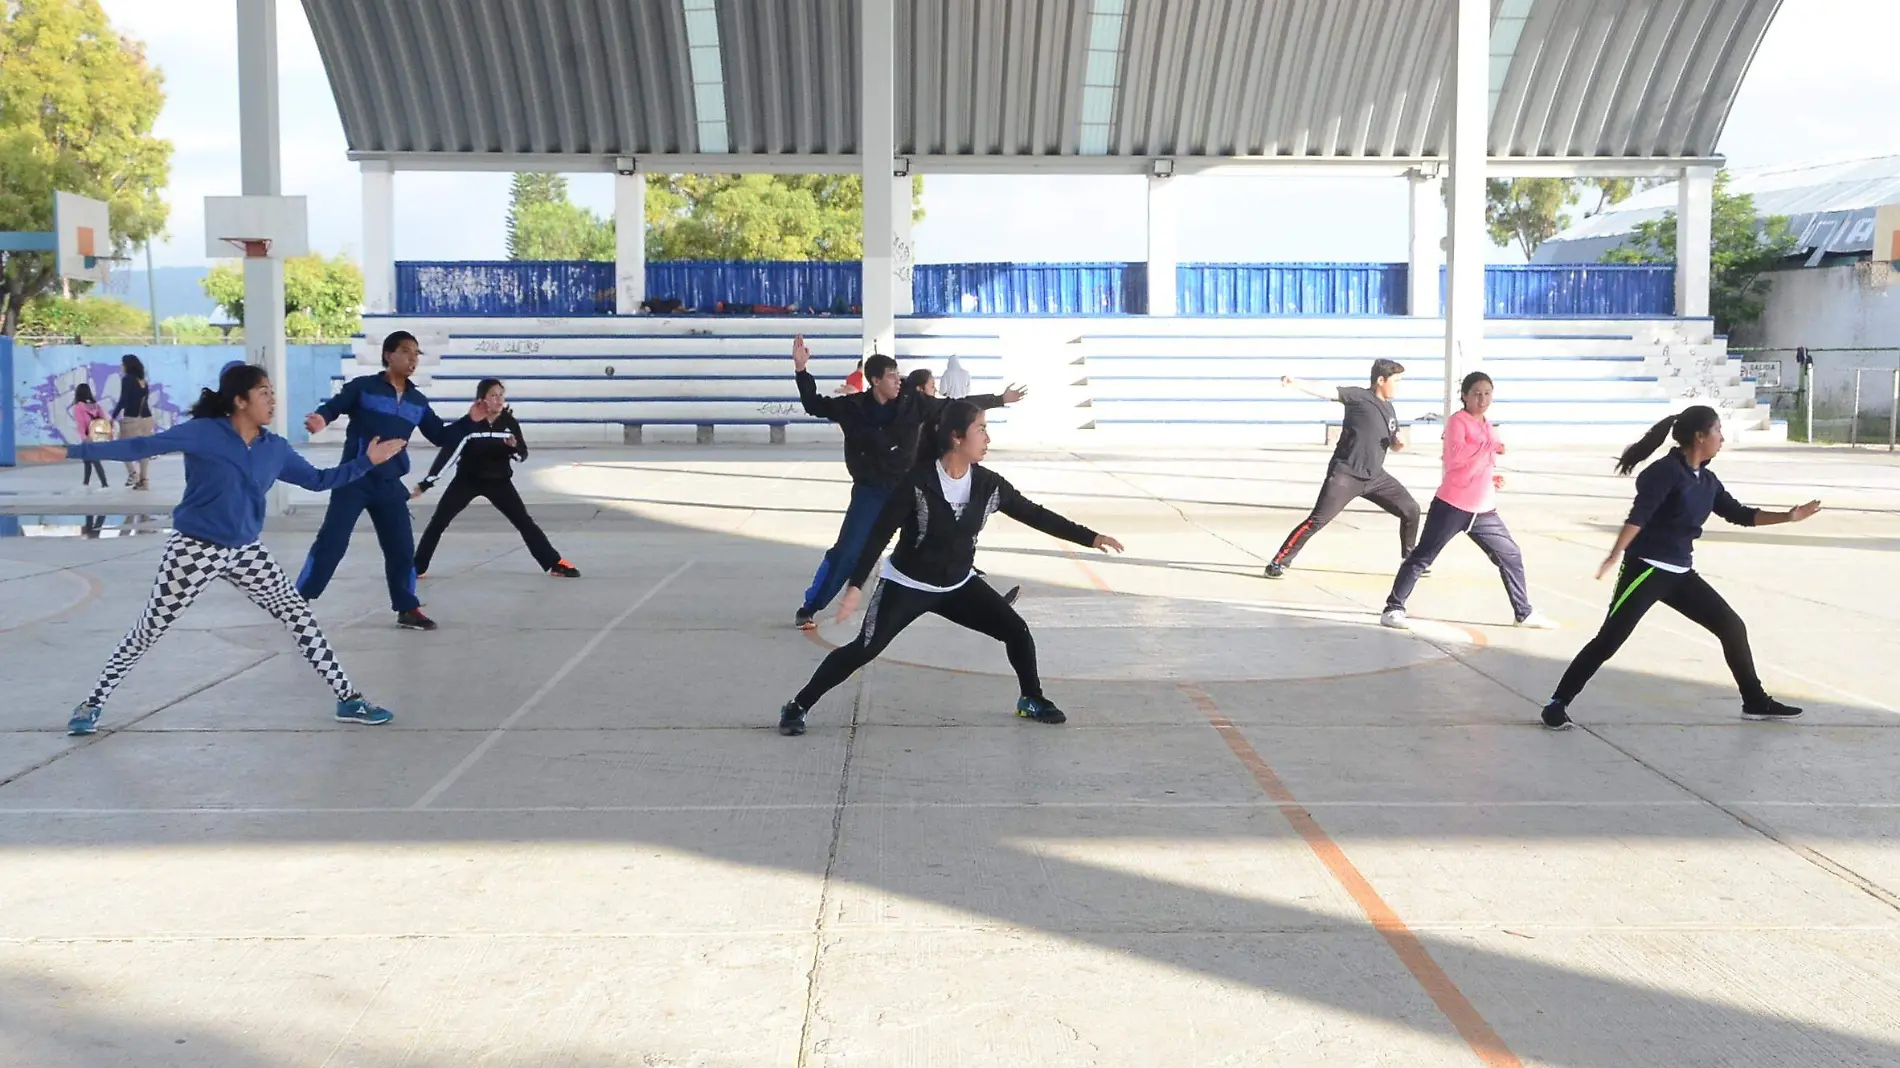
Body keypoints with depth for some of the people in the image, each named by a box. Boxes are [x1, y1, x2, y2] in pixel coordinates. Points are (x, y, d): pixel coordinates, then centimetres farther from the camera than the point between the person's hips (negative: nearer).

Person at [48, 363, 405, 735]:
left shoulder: (275, 448, 2)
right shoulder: (203, 433, -14)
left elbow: (318, 480, 12)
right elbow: (141, 446, -15)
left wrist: (367, 460, 6)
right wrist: (75, 451, -19)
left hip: (245, 552, 5)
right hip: (195, 550, -5)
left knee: (301, 617, 3)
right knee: (148, 631, 5)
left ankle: (348, 699, 11)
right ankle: (91, 705, 23)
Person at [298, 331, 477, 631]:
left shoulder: (418, 402, 10)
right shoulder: (363, 387, -5)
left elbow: (442, 438, 14)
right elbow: (332, 407, -12)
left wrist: (469, 421, 1)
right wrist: (320, 419, -35)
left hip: (389, 485, 5)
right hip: (353, 480, -5)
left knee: (402, 548, 8)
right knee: (331, 542, -7)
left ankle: (408, 609, 22)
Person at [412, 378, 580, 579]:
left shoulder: (509, 422, -9)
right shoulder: (468, 423, -18)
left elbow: (523, 454, -3)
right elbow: (448, 452, -19)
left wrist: (514, 446, -28)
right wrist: (426, 482, -24)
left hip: (499, 481, 1)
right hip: (467, 480, -1)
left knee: (524, 522, -1)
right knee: (438, 521, -3)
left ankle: (556, 564, 3)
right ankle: (417, 567, 9)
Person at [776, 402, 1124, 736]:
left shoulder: (988, 484, -9)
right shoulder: (919, 483, -24)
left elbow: (1035, 514, 0)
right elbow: (880, 534, -20)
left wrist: (1091, 537, -2)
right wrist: (855, 586, -26)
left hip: (959, 584, 5)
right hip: (907, 585, -5)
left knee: (1017, 631, -2)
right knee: (863, 650, -13)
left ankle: (1031, 699, 22)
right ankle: (797, 707, 0)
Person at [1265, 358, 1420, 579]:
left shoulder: (1389, 409, 15)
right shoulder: (1359, 396, -7)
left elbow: (1393, 446, 27)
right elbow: (1326, 393, -23)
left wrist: (1399, 443, 2)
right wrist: (1295, 384, -39)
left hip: (1375, 477, 8)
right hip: (1345, 475, -7)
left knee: (1411, 509, 9)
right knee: (1317, 520, -14)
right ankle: (1279, 562, -8)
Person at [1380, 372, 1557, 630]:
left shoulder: (1487, 426, 15)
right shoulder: (1457, 421, -9)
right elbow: (1456, 455, -28)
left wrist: (1491, 478, 11)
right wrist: (1493, 445, -25)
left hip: (1483, 510, 8)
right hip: (1452, 506, -8)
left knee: (1511, 555, 11)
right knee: (1422, 557, -5)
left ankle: (1524, 612, 23)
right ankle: (1394, 608, 2)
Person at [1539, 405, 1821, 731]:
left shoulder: (1707, 480, 11)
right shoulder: (1665, 471, -14)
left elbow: (1740, 515, 20)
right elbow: (1638, 516, -25)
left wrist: (1790, 516, 16)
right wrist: (1615, 555, -37)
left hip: (1680, 573, 8)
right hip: (1646, 569, -8)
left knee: (1732, 627, 9)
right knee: (1609, 640, -12)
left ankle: (1755, 702, 23)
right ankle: (1557, 704, -7)